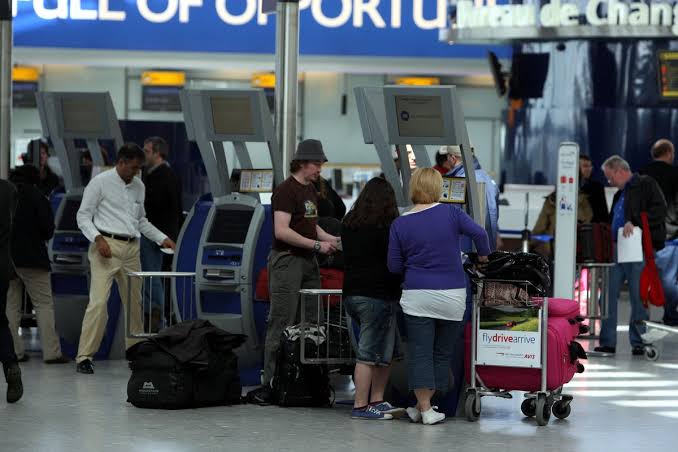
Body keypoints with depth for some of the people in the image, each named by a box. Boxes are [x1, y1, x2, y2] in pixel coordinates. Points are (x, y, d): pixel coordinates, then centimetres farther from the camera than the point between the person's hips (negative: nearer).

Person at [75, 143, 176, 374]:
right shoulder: (100, 182, -4)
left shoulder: (139, 186, 14)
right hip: (107, 246, -6)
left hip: (131, 249, 6)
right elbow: (83, 216, -5)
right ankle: (84, 357, -11)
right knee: (99, 302, -14)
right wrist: (98, 238, -20)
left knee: (134, 303, 10)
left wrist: (162, 238, 12)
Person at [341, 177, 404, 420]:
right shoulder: (387, 226, -11)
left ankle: (376, 401, 15)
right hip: (377, 295, -8)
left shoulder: (349, 224, 10)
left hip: (351, 293, 8)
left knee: (388, 349, 15)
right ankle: (361, 406, -1)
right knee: (370, 353, -3)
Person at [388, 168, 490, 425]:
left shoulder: (400, 225, 0)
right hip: (452, 297, 0)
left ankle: (424, 408, 0)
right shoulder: (451, 213, -3)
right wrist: (483, 256, 6)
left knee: (420, 353, 3)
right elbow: (479, 233, -12)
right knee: (443, 353, 11)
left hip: (417, 296, 0)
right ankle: (424, 406, 14)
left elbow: (394, 266, 3)